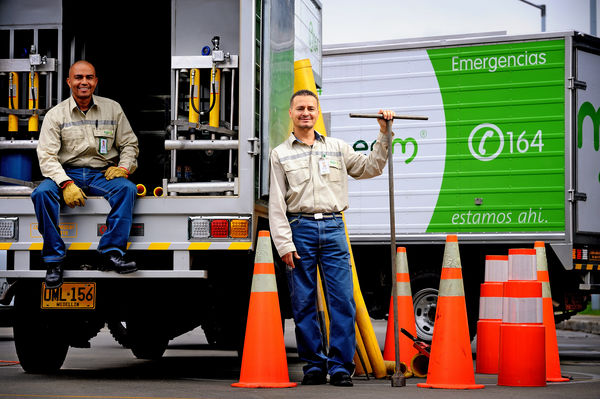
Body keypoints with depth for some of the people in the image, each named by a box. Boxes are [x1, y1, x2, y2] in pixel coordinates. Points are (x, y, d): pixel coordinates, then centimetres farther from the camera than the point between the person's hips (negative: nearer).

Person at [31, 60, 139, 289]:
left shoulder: (113, 109, 8)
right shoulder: (56, 114, 2)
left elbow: (130, 144, 15)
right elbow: (46, 155, -6)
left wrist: (124, 167, -7)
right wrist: (66, 183, -22)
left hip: (102, 173, 1)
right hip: (67, 173, -1)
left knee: (127, 188, -31)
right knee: (41, 193, -32)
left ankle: (112, 253, -31)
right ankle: (54, 260, -24)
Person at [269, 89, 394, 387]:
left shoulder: (336, 148, 14)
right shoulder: (280, 154, 8)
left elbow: (370, 167, 17)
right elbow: (277, 203, 3)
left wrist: (384, 134, 7)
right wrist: (284, 244, -6)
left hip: (333, 228, 1)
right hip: (299, 229, -1)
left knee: (342, 300, -6)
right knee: (303, 303, 1)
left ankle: (341, 367, -1)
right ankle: (314, 366, 10)